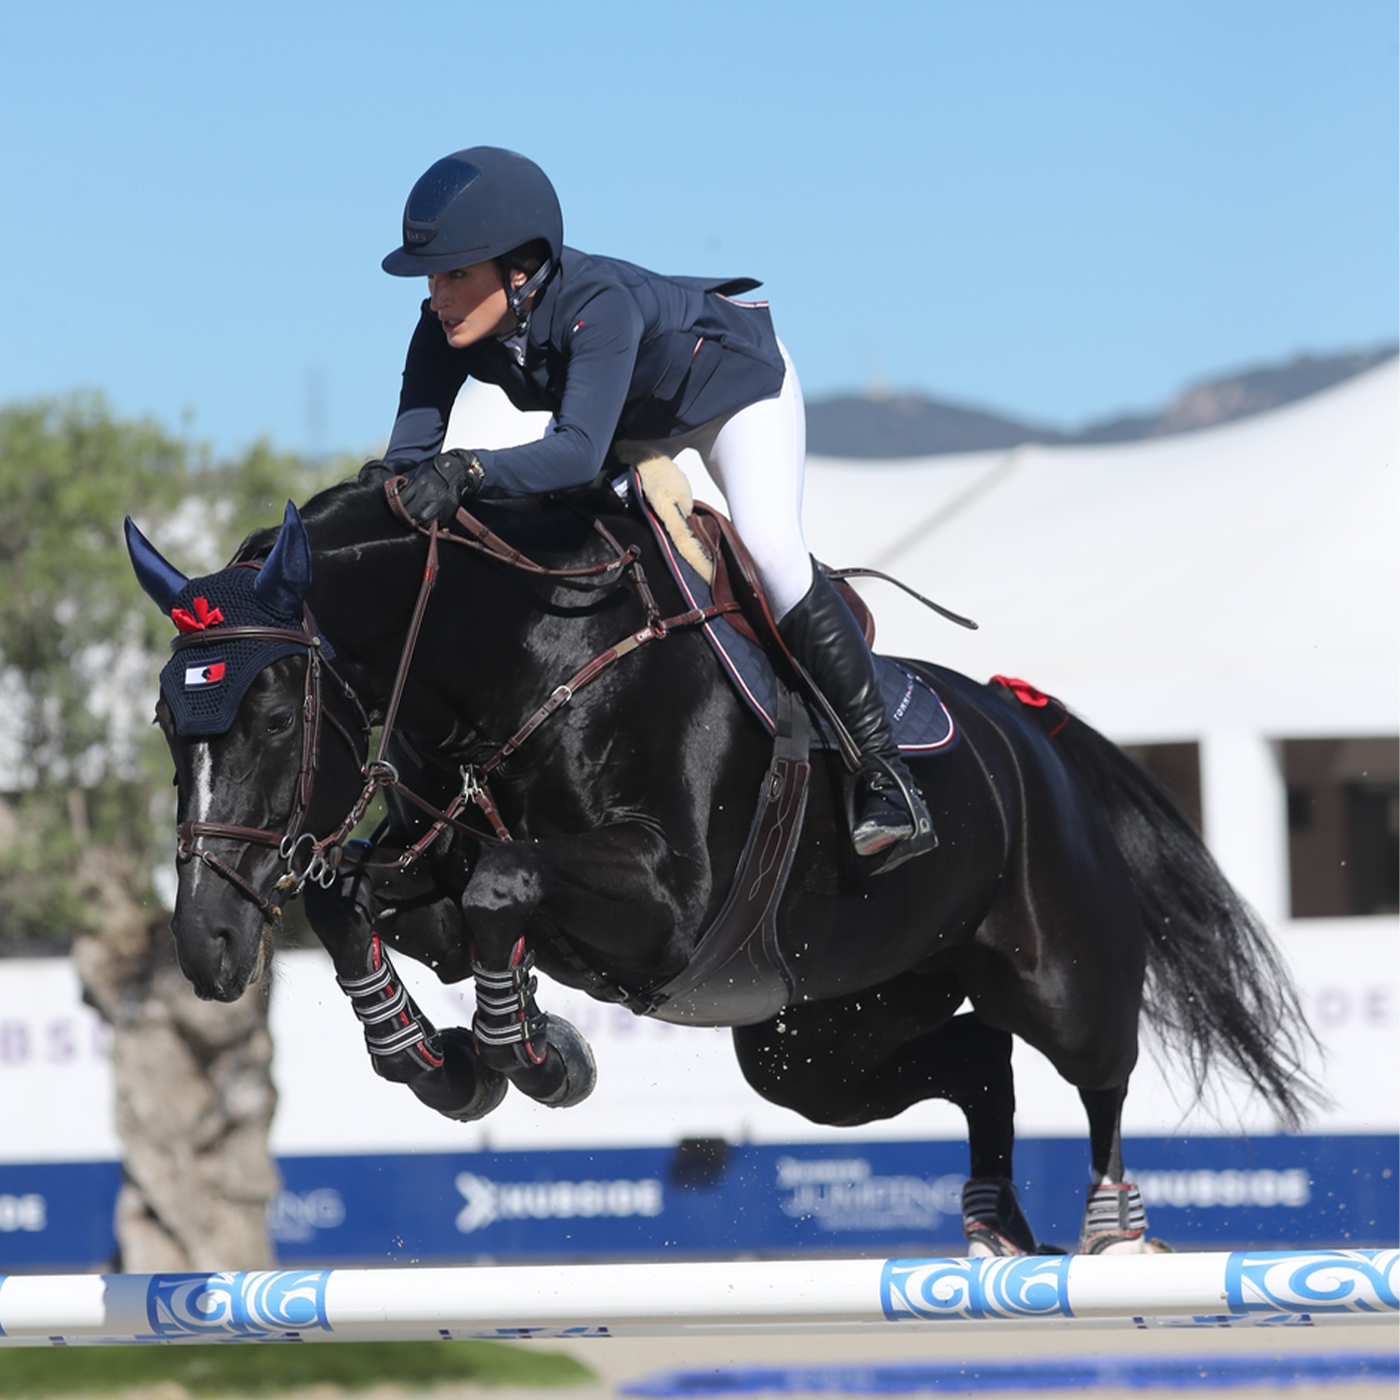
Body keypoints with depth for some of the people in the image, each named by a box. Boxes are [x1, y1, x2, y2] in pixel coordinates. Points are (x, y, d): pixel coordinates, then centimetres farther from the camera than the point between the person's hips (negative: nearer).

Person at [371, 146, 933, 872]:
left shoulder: (598, 305, -45)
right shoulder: (448, 331, -27)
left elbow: (580, 450, -56)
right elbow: (413, 442, -29)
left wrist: (466, 472, -70)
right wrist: (395, 479, -52)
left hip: (734, 381, -7)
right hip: (636, 420, 7)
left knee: (770, 547, -25)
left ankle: (884, 770, -20)